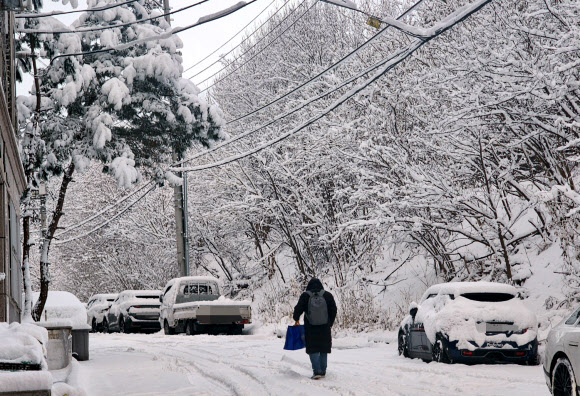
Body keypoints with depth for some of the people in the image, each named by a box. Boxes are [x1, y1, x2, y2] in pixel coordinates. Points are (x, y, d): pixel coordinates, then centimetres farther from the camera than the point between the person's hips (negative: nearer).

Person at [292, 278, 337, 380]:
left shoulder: (305, 296, -4)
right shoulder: (327, 295, 1)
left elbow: (298, 309, -2)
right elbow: (333, 310, 4)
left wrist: (296, 319, 17)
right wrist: (330, 323, 16)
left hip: (310, 328, -2)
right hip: (324, 328, 2)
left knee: (313, 350, 1)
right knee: (324, 350, 13)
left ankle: (317, 371, -13)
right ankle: (323, 371, 15)